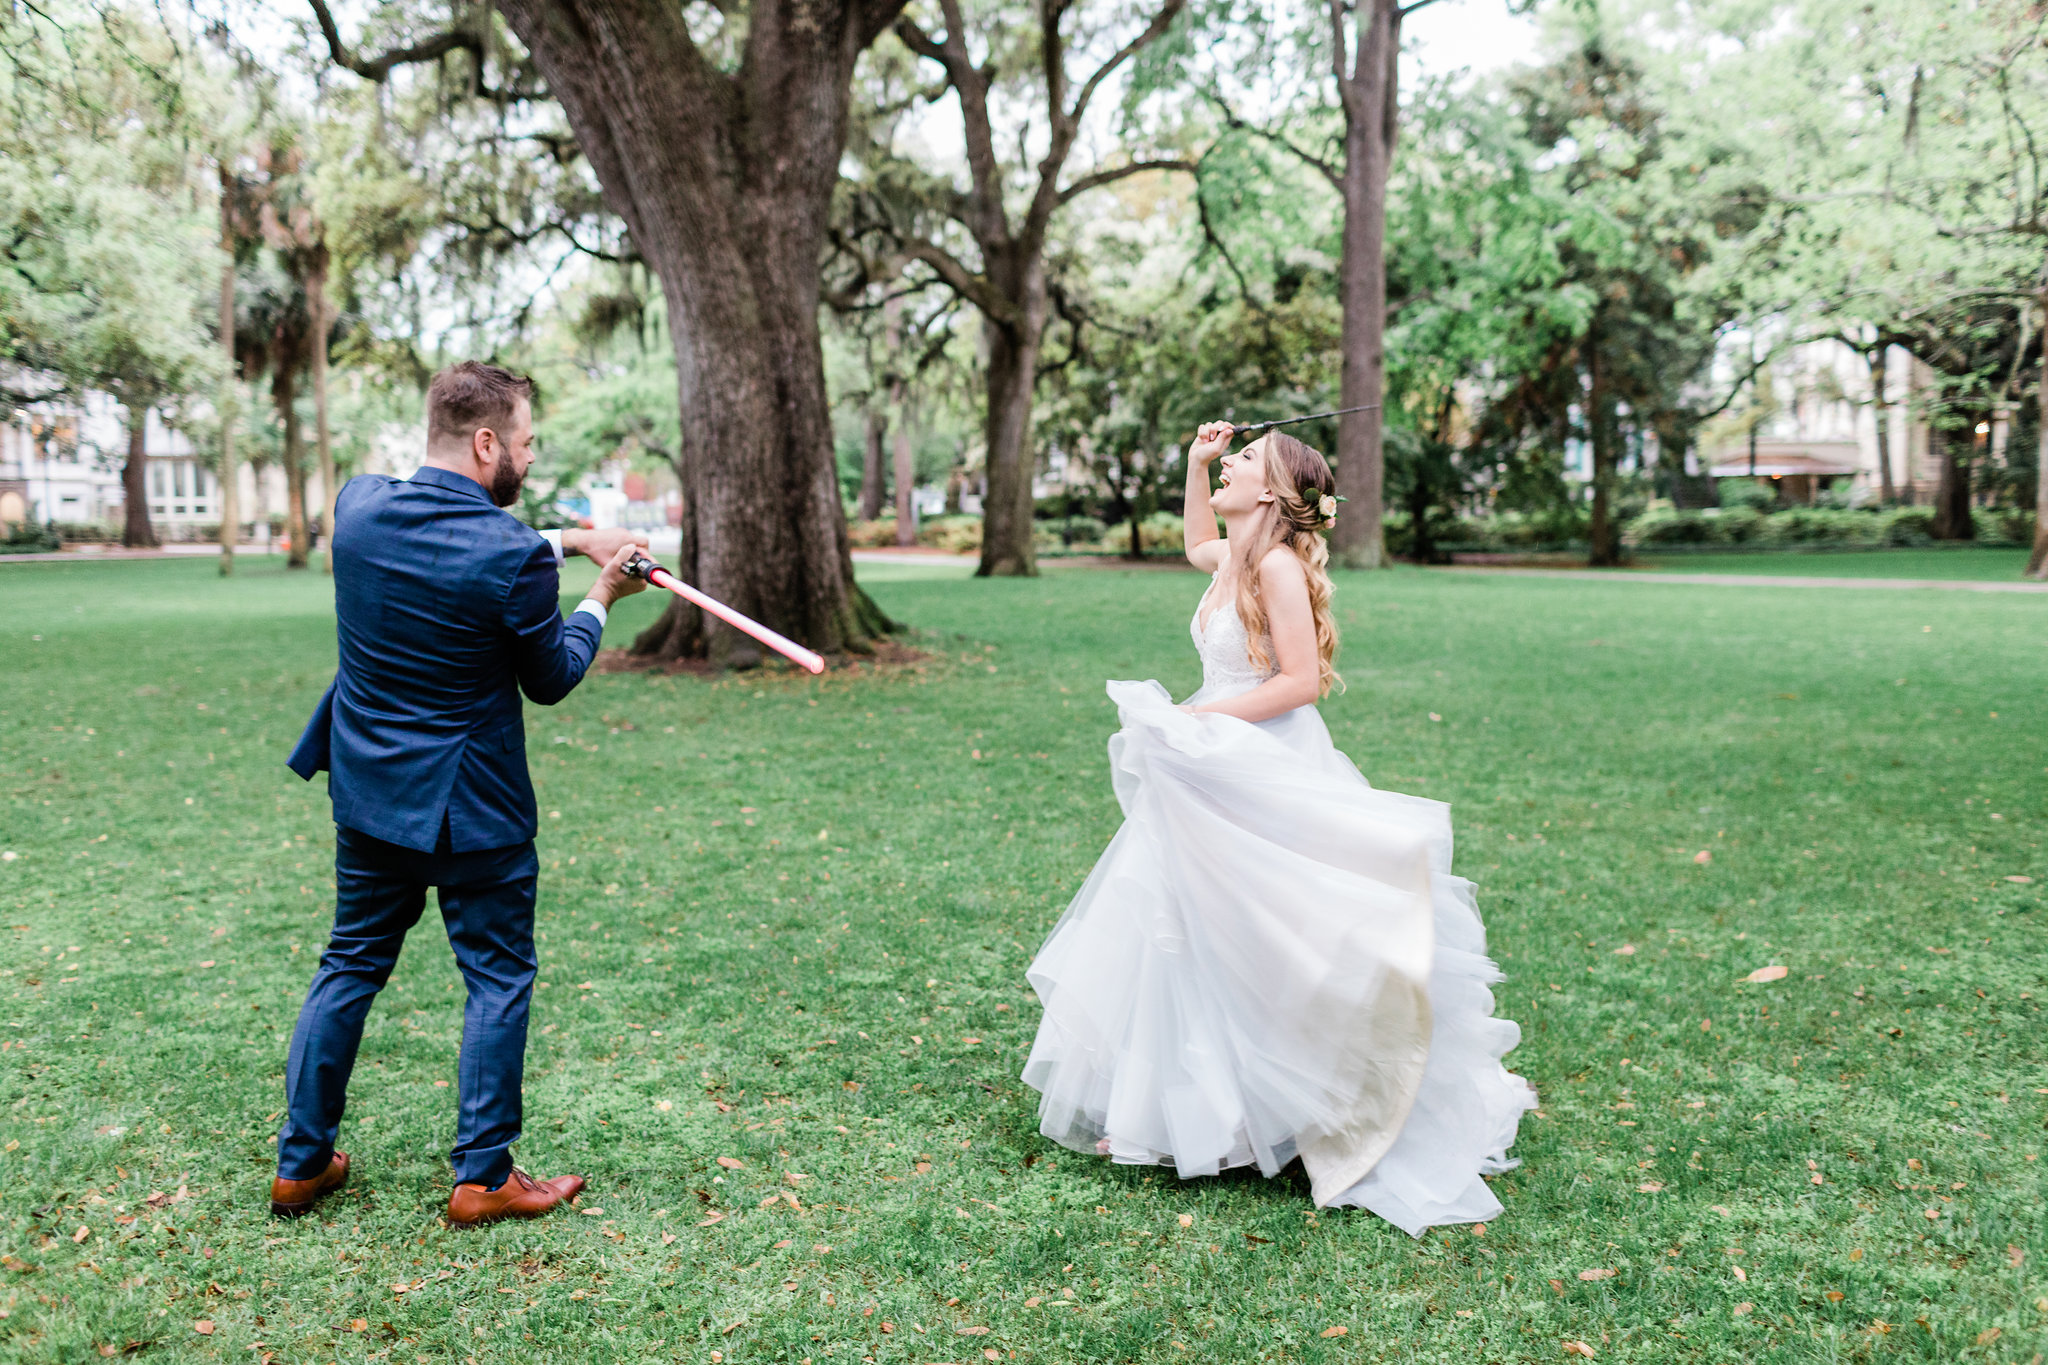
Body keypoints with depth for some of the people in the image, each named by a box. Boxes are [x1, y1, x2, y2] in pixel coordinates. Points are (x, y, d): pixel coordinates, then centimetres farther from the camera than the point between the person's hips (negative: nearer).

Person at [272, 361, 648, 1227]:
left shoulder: (358, 505, -3)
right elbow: (551, 680, -7)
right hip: (471, 807, -6)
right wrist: (600, 598, 7)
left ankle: (300, 1163, 27)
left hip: (368, 794, 6)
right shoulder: (516, 558, -21)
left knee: (351, 968, 18)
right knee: (498, 980, 8)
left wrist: (569, 541, 12)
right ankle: (483, 1178, 16)